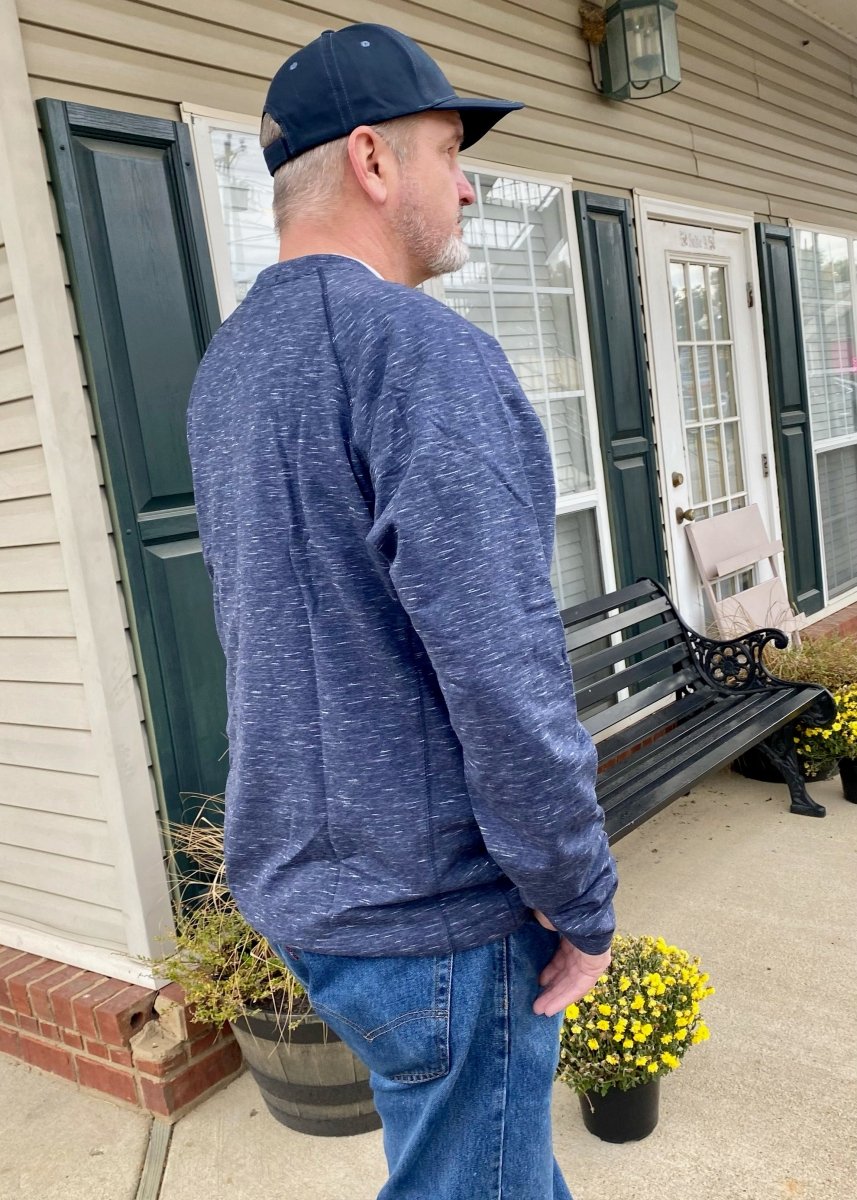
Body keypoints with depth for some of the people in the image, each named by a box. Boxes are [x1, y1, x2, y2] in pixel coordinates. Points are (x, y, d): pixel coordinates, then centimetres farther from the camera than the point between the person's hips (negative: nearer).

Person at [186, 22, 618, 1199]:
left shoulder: (227, 366, 8)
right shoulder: (421, 351, -20)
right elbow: (502, 674, -26)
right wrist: (584, 904, -12)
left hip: (299, 874, 8)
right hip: (431, 897, -8)